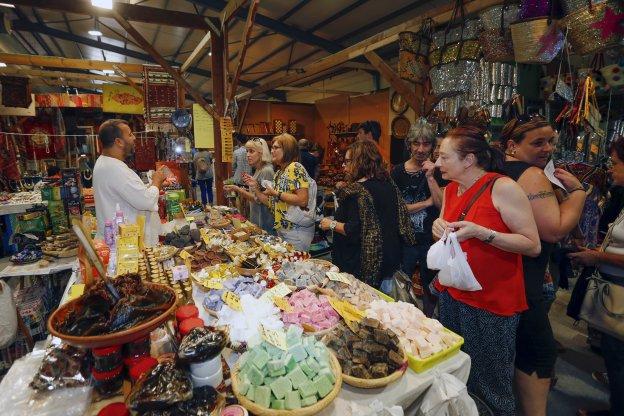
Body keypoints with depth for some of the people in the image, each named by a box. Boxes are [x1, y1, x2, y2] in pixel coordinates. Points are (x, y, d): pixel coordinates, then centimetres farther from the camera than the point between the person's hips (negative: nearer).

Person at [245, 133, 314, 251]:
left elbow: (302, 200, -24)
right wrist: (256, 187, 5)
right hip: (281, 229, 8)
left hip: (297, 231, -8)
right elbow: (272, 204, 12)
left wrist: (276, 193, -18)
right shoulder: (278, 173, 11)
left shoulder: (295, 168, -14)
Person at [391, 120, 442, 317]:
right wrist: (426, 203, -11)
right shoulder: (398, 172, -1)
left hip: (431, 240, 1)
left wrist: (430, 177, -18)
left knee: (431, 289, 16)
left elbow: (442, 205, -11)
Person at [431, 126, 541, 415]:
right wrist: (439, 226, -4)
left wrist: (480, 232, -26)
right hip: (452, 293, 6)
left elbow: (533, 246, -15)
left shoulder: (503, 188, -15)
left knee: (489, 384, 10)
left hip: (492, 302, -6)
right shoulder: (451, 189, 5)